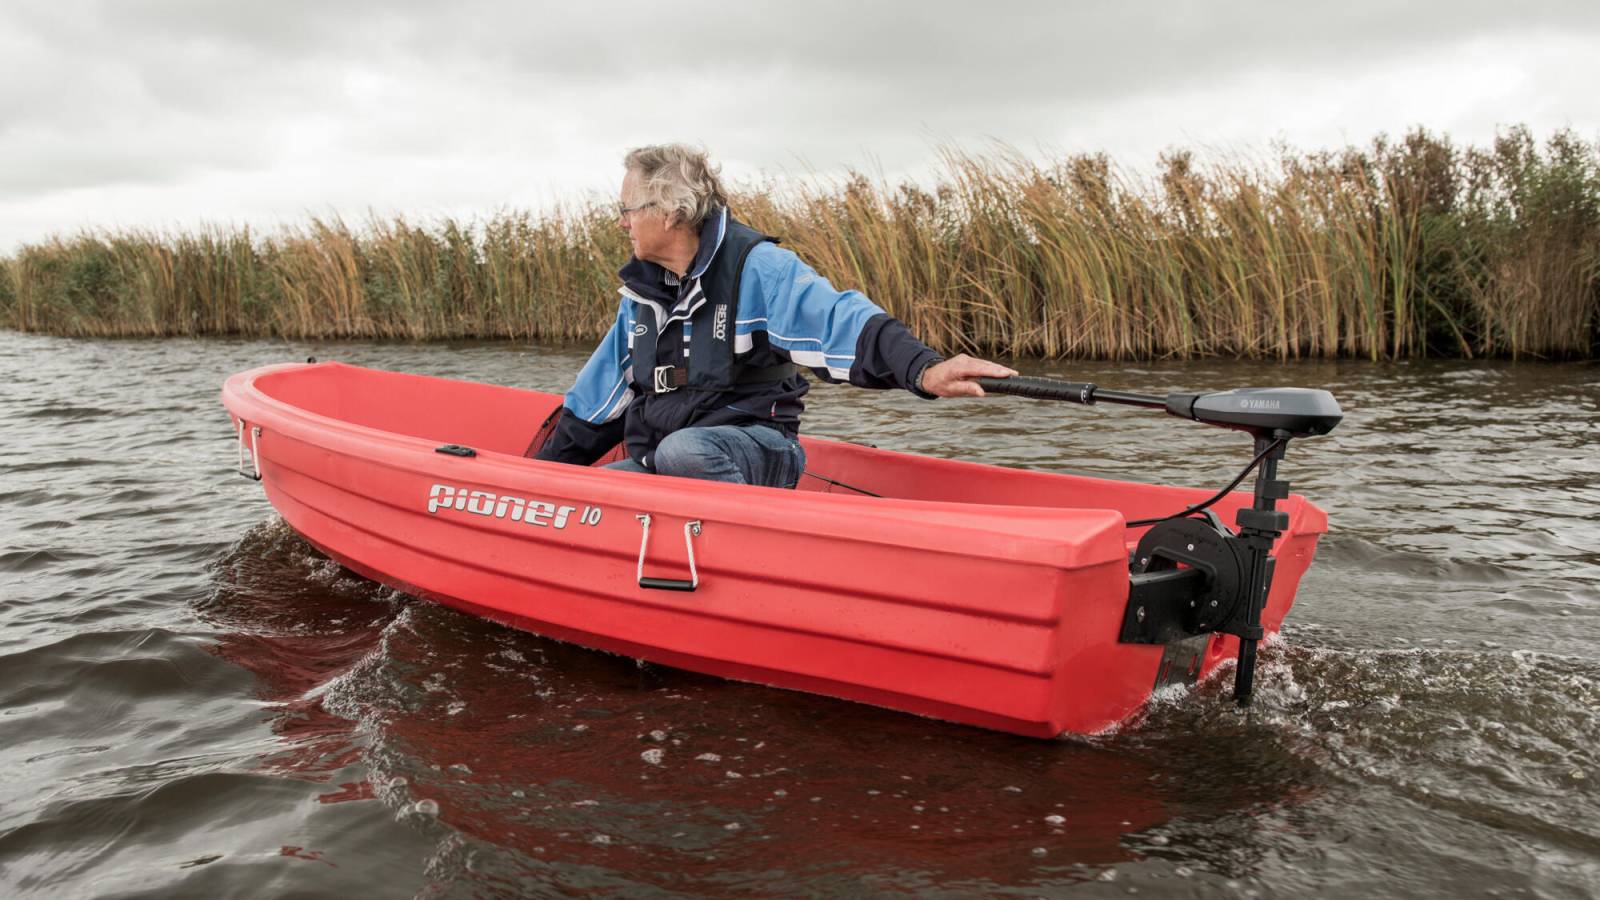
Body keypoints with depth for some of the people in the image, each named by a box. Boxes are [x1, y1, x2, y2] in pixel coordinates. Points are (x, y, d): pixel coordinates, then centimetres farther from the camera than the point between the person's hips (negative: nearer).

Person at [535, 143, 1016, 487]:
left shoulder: (756, 266, -8)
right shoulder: (641, 292, 15)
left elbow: (841, 321, -23)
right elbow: (596, 404, 23)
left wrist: (923, 369, -41)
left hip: (755, 448, -6)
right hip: (655, 462, 6)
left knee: (682, 451, -38)